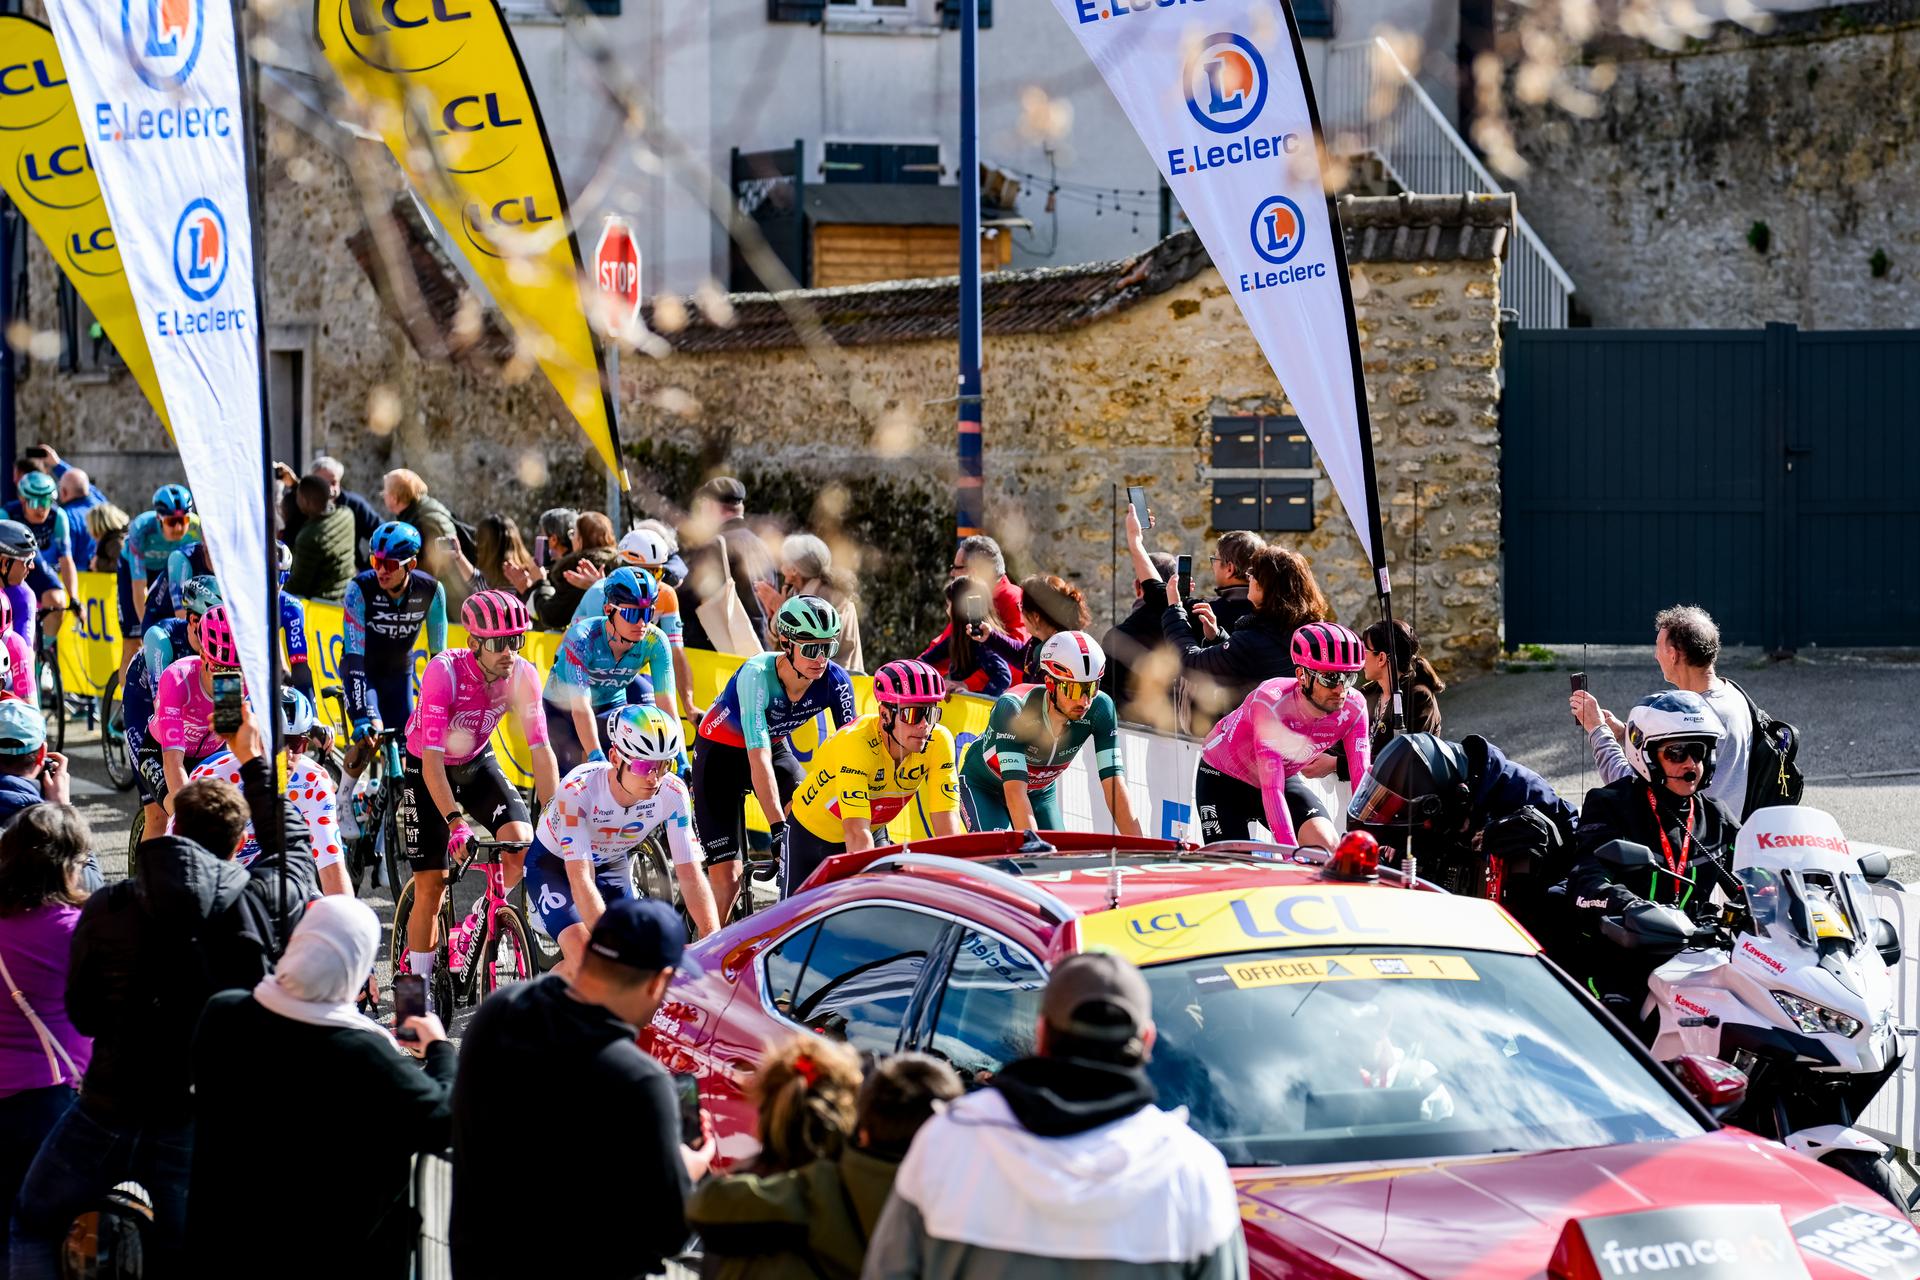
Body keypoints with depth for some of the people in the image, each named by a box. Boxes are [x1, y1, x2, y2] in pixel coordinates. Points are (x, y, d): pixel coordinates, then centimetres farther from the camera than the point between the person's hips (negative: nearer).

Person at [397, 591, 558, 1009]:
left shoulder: (522, 674, -20)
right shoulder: (445, 670, -31)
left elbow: (541, 749, -18)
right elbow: (432, 757, -34)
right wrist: (456, 821, -44)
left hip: (477, 763, 3)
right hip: (427, 770, -3)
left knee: (522, 841, -21)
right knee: (431, 883, -7)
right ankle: (418, 986, 6)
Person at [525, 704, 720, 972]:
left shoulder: (673, 793, -27)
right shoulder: (577, 790, -38)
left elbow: (691, 874, -26)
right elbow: (580, 879, -42)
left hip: (612, 867, 4)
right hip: (554, 865, -4)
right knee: (584, 956, -26)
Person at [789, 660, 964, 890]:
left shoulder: (939, 742, -25)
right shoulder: (856, 742, -36)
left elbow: (947, 821, -27)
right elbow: (856, 833, -42)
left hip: (874, 832, 3)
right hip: (811, 834, -3)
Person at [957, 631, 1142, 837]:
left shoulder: (1100, 710, -26)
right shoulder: (1013, 709, -37)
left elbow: (1114, 783, -28)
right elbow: (1015, 791, -44)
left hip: (1041, 792, 4)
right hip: (983, 787, -4)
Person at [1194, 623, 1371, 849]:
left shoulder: (1354, 707, -24)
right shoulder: (1271, 703, -37)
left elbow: (1363, 778, -24)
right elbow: (1271, 790, -41)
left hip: (1285, 776, 4)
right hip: (1222, 779, -4)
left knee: (1327, 846, -22)